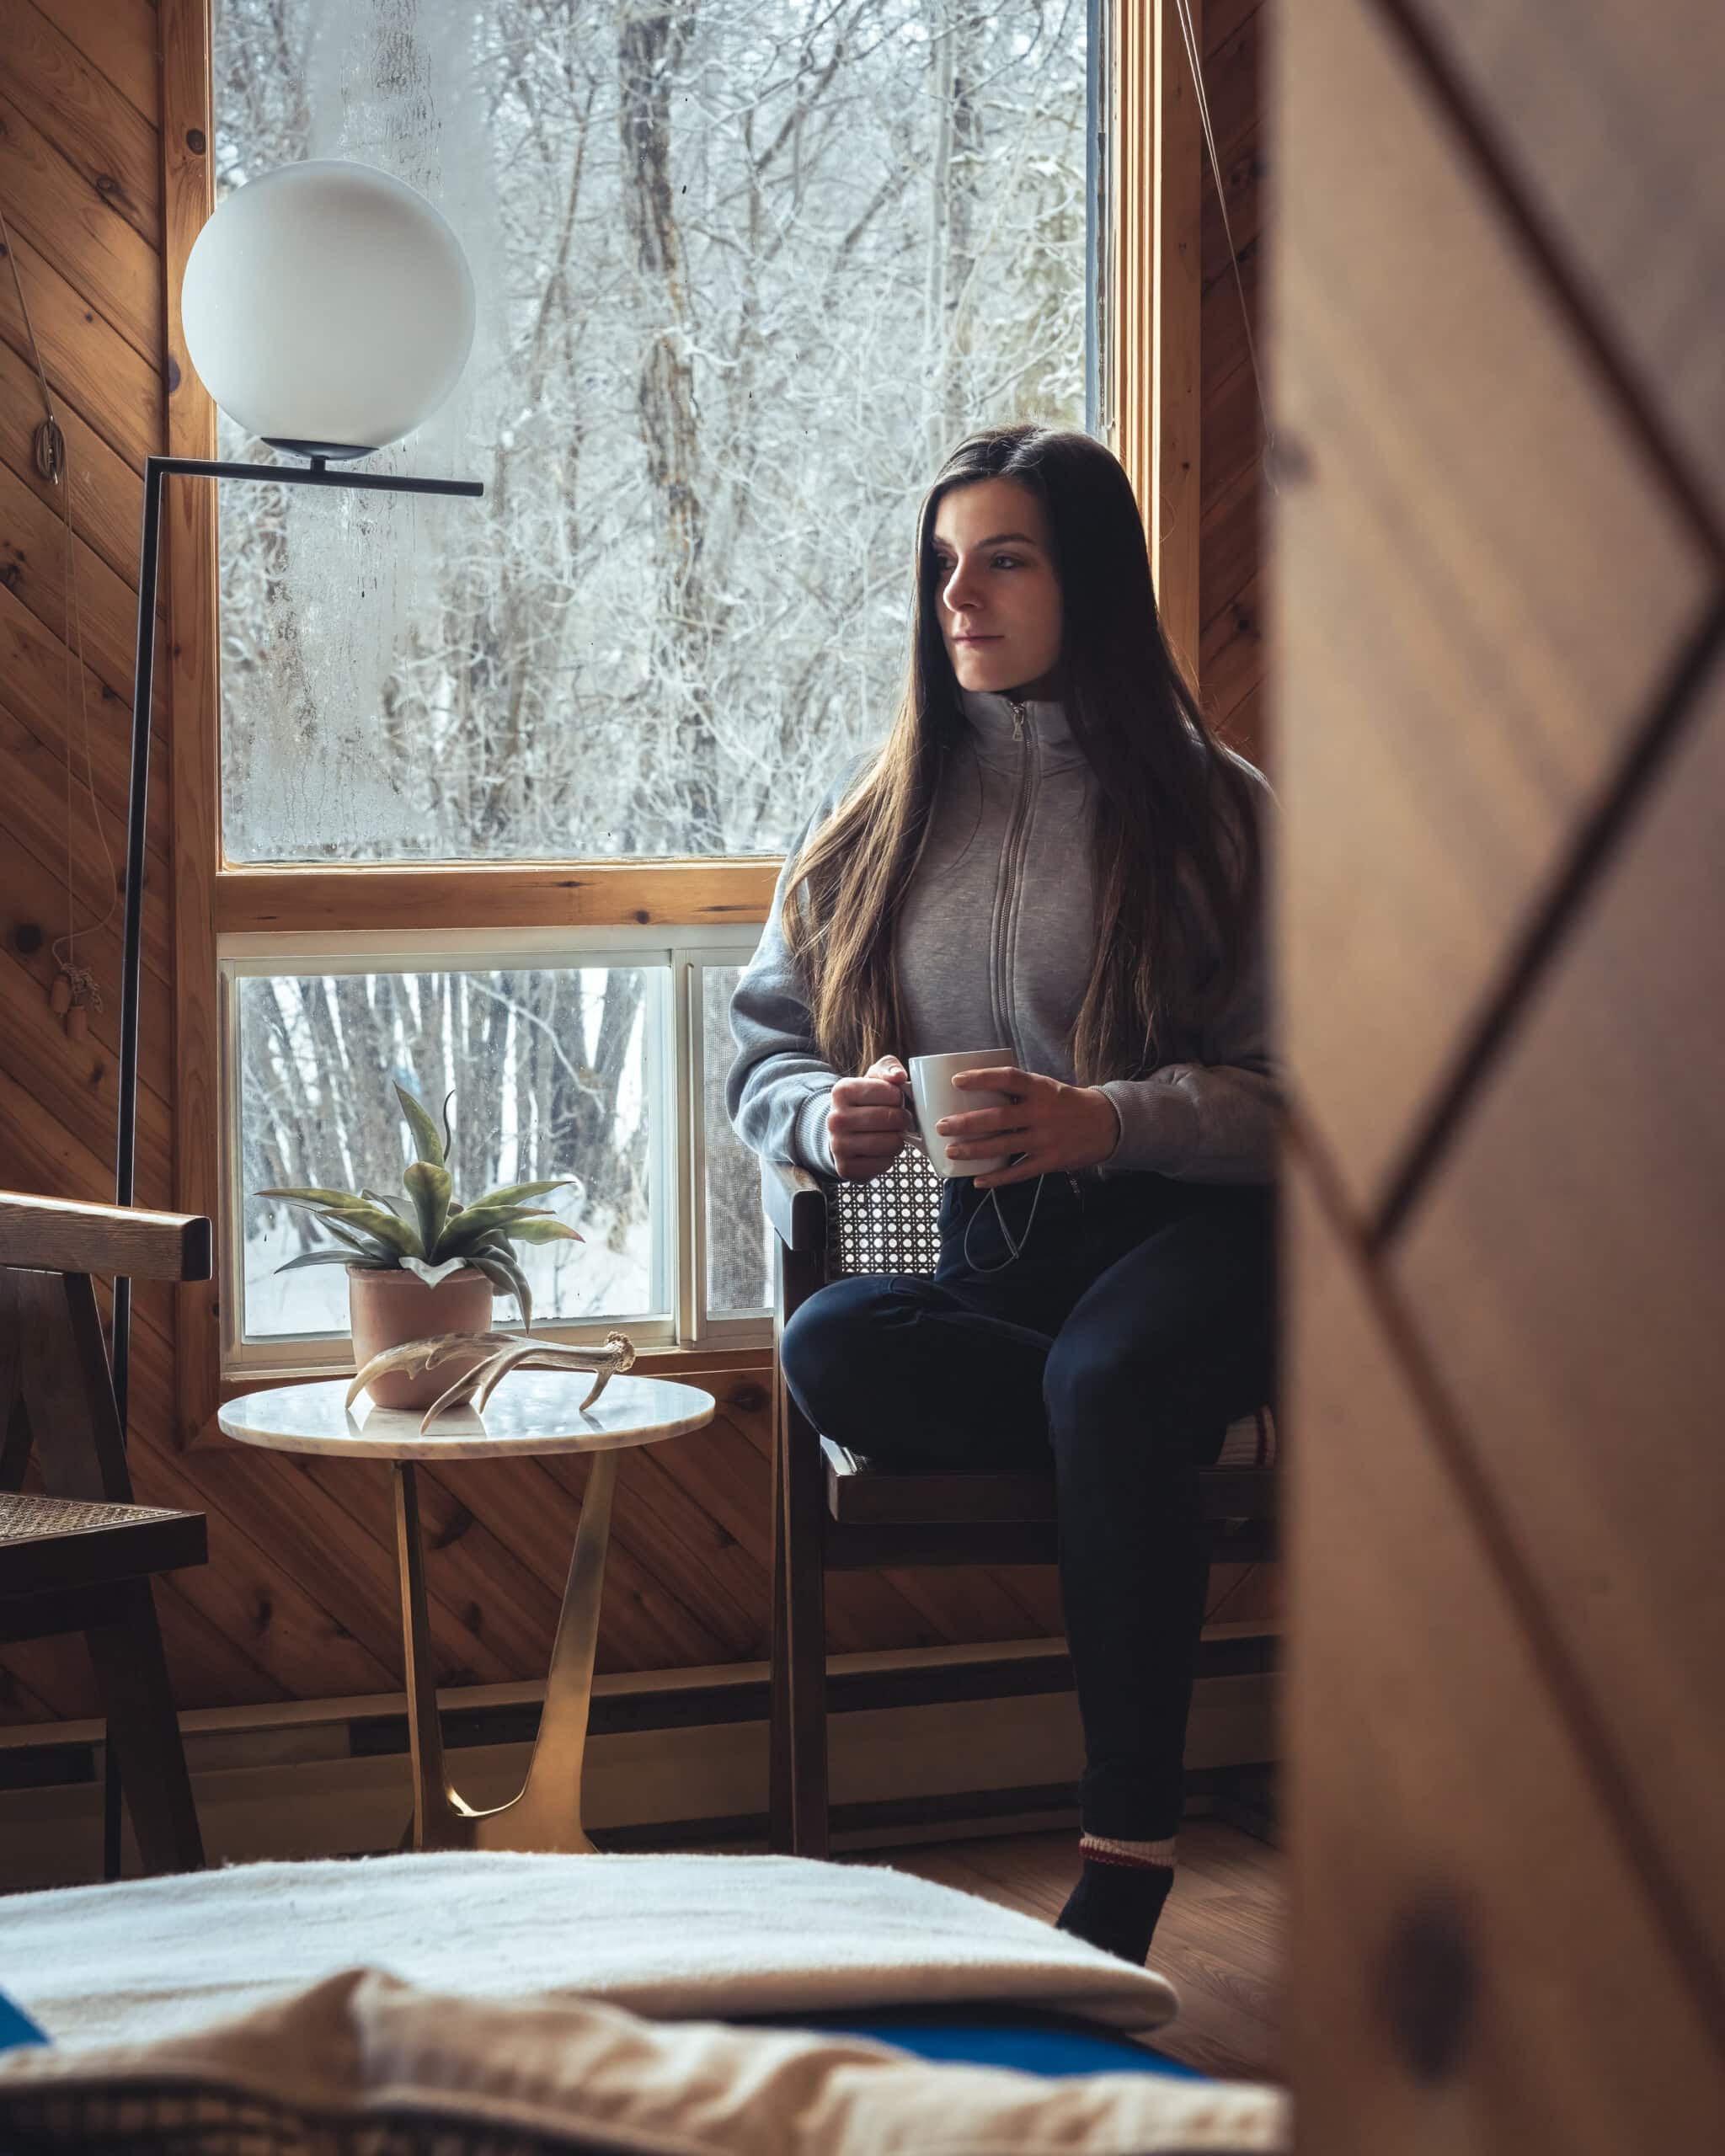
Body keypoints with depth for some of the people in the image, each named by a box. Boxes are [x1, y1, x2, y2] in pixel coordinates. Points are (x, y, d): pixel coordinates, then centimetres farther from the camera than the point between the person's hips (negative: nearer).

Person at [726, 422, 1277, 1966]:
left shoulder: (1214, 808, 4)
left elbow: (1302, 1092, -2)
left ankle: (1125, 1885, -33)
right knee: (832, 1349, -31)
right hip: (994, 1259, 3)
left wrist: (1112, 1121, -19)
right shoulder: (879, 814, 15)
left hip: (1196, 1232, -3)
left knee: (1109, 1374, -37)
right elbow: (764, 1054, 15)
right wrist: (832, 1120, -8)